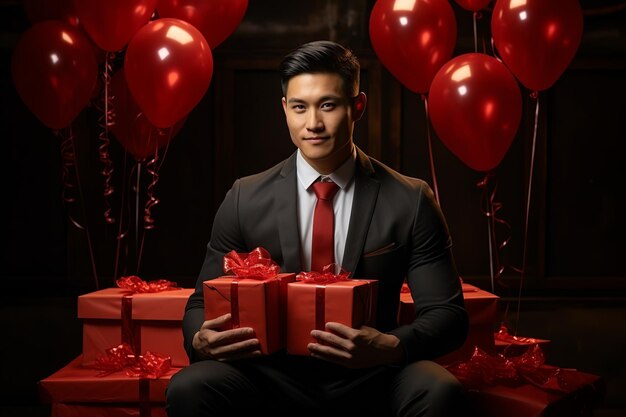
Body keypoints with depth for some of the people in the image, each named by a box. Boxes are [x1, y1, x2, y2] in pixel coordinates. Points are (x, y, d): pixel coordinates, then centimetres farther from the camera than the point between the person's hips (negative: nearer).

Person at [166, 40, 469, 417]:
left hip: (370, 385, 0)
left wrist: (388, 347, -24)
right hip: (272, 381, 1)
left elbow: (448, 315, -2)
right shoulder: (245, 200, 3)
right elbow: (202, 303, 7)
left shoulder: (411, 201, -1)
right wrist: (201, 340, -18)